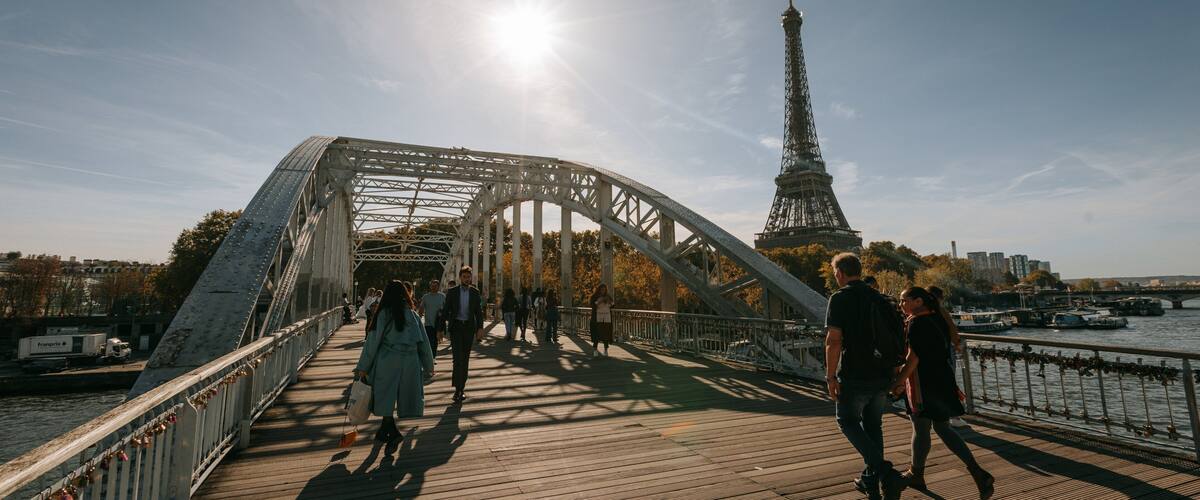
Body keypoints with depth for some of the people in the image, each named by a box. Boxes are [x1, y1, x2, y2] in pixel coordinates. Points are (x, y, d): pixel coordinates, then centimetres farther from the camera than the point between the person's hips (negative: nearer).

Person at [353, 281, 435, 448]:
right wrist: (428, 367, 16)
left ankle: (392, 431, -5)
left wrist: (363, 367, 2)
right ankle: (385, 430, 25)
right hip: (410, 361, 2)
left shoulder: (383, 314, -2)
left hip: (387, 361, -2)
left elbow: (372, 341, -3)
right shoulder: (413, 315, 5)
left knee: (386, 397, 8)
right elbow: (424, 342, 7)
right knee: (403, 396, 14)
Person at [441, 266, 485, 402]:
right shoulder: (452, 292, 2)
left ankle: (462, 387, 20)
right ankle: (458, 389, -10)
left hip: (469, 327, 2)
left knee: (465, 359, 9)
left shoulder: (475, 292, 6)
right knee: (458, 358, -12)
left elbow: (479, 311, 6)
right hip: (455, 327, -2)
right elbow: (445, 310, 4)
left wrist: (480, 328, -3)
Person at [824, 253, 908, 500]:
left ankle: (883, 470, -5)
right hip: (882, 375, 7)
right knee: (873, 425, 19)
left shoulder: (839, 299, -12)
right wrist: (893, 369, 19)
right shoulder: (878, 297, 8)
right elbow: (897, 335, 11)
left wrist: (830, 377, -15)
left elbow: (834, 341, -19)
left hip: (854, 376, -6)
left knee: (848, 421, 11)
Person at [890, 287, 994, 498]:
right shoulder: (938, 319, 9)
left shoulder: (916, 323, -17)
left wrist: (899, 381, -12)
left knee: (920, 430, 7)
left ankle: (916, 475, 24)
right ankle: (978, 473, 8)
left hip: (924, 383, -8)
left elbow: (913, 357, -20)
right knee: (943, 428, 17)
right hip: (943, 380, 8)